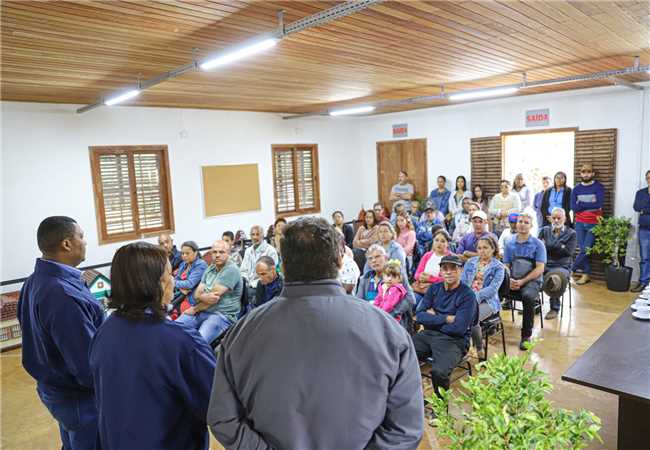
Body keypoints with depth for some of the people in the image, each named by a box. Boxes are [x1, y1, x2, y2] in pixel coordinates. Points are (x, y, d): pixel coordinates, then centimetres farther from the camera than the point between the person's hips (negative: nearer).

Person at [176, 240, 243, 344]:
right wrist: (204, 297, -18)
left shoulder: (231, 270, -12)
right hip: (202, 311, 7)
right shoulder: (209, 269, 13)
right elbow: (197, 294, 7)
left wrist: (195, 309, -3)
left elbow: (215, 296, -16)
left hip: (222, 315, -7)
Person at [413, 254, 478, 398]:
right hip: (428, 334, 5)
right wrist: (446, 319, -10)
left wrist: (433, 319, -3)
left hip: (454, 340, -5)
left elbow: (458, 328, -14)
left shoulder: (467, 295, -5)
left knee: (438, 372, -32)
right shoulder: (434, 288, 11)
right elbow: (420, 316, 0)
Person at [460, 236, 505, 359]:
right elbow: (462, 281, 9)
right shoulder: (470, 262, 15)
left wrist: (475, 297, -23)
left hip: (486, 301, -3)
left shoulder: (498, 267, 2)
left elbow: (492, 289, -10)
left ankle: (480, 351, -9)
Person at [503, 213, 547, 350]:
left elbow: (540, 269, -6)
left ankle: (526, 336, -23)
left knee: (528, 297, -36)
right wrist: (509, 280, -11)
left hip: (531, 280, -3)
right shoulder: (510, 244, 12)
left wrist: (522, 281, -16)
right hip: (513, 280, 3)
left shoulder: (538, 244, 1)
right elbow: (506, 266, 11)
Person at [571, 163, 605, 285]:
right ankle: (586, 274, 12)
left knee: (586, 249, -6)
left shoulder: (598, 187, -3)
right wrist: (590, 205, -13)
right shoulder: (576, 188, 6)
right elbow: (573, 207, -5)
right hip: (580, 223, 3)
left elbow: (599, 204, -16)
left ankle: (573, 269, 12)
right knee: (582, 249, 2)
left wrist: (581, 204, -11)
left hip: (593, 224, -3)